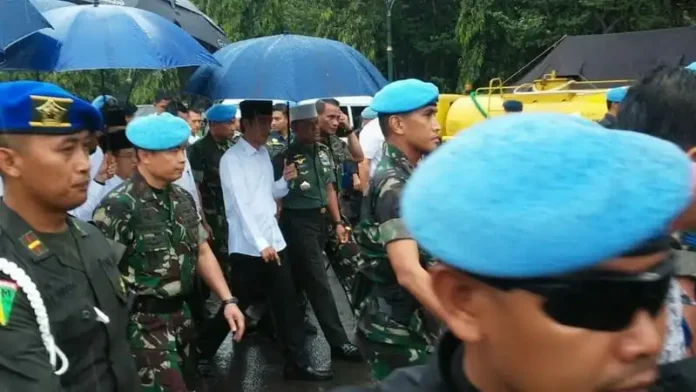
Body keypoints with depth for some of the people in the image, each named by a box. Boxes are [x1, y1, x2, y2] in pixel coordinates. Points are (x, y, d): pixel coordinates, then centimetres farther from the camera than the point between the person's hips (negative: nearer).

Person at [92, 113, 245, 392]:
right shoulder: (119, 207, -17)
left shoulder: (183, 198, 5)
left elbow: (202, 252, 12)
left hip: (180, 315, 7)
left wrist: (228, 300, 5)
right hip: (144, 324, -7)